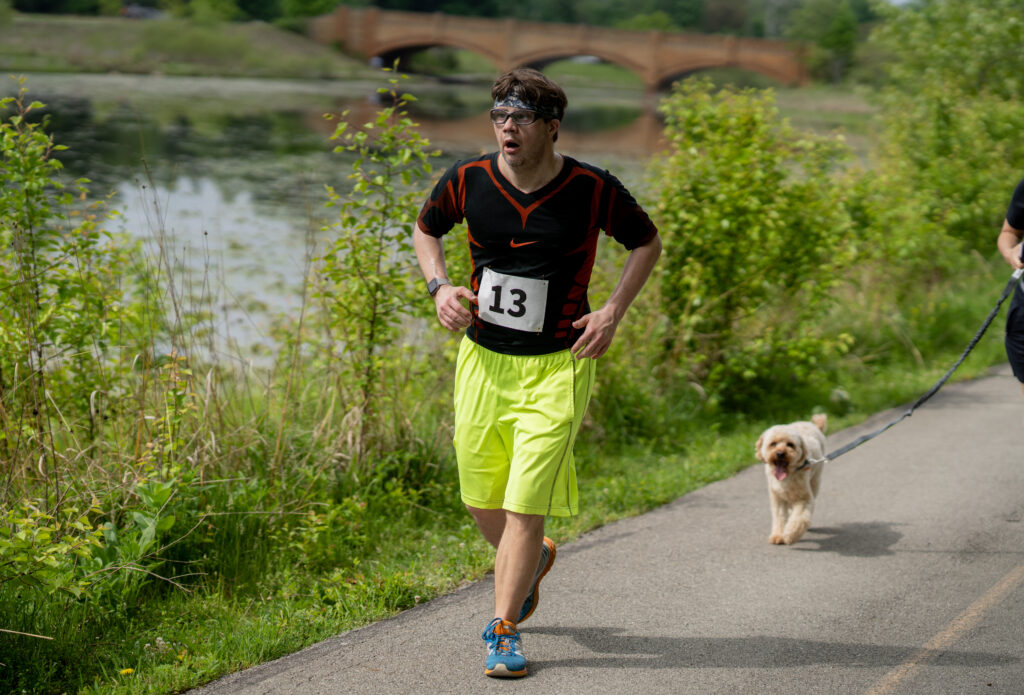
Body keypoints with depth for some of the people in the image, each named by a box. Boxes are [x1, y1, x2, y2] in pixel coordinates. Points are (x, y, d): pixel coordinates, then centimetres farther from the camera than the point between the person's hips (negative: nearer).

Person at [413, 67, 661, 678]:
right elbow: (426, 228, 16)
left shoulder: (593, 190, -11)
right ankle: (532, 561, 45)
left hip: (557, 368, -3)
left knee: (525, 508, -8)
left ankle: (506, 631, 8)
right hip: (481, 360, 4)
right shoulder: (467, 181, -5)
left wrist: (612, 313, -5)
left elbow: (648, 242, 6)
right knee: (481, 500, 13)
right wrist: (440, 287, -2)